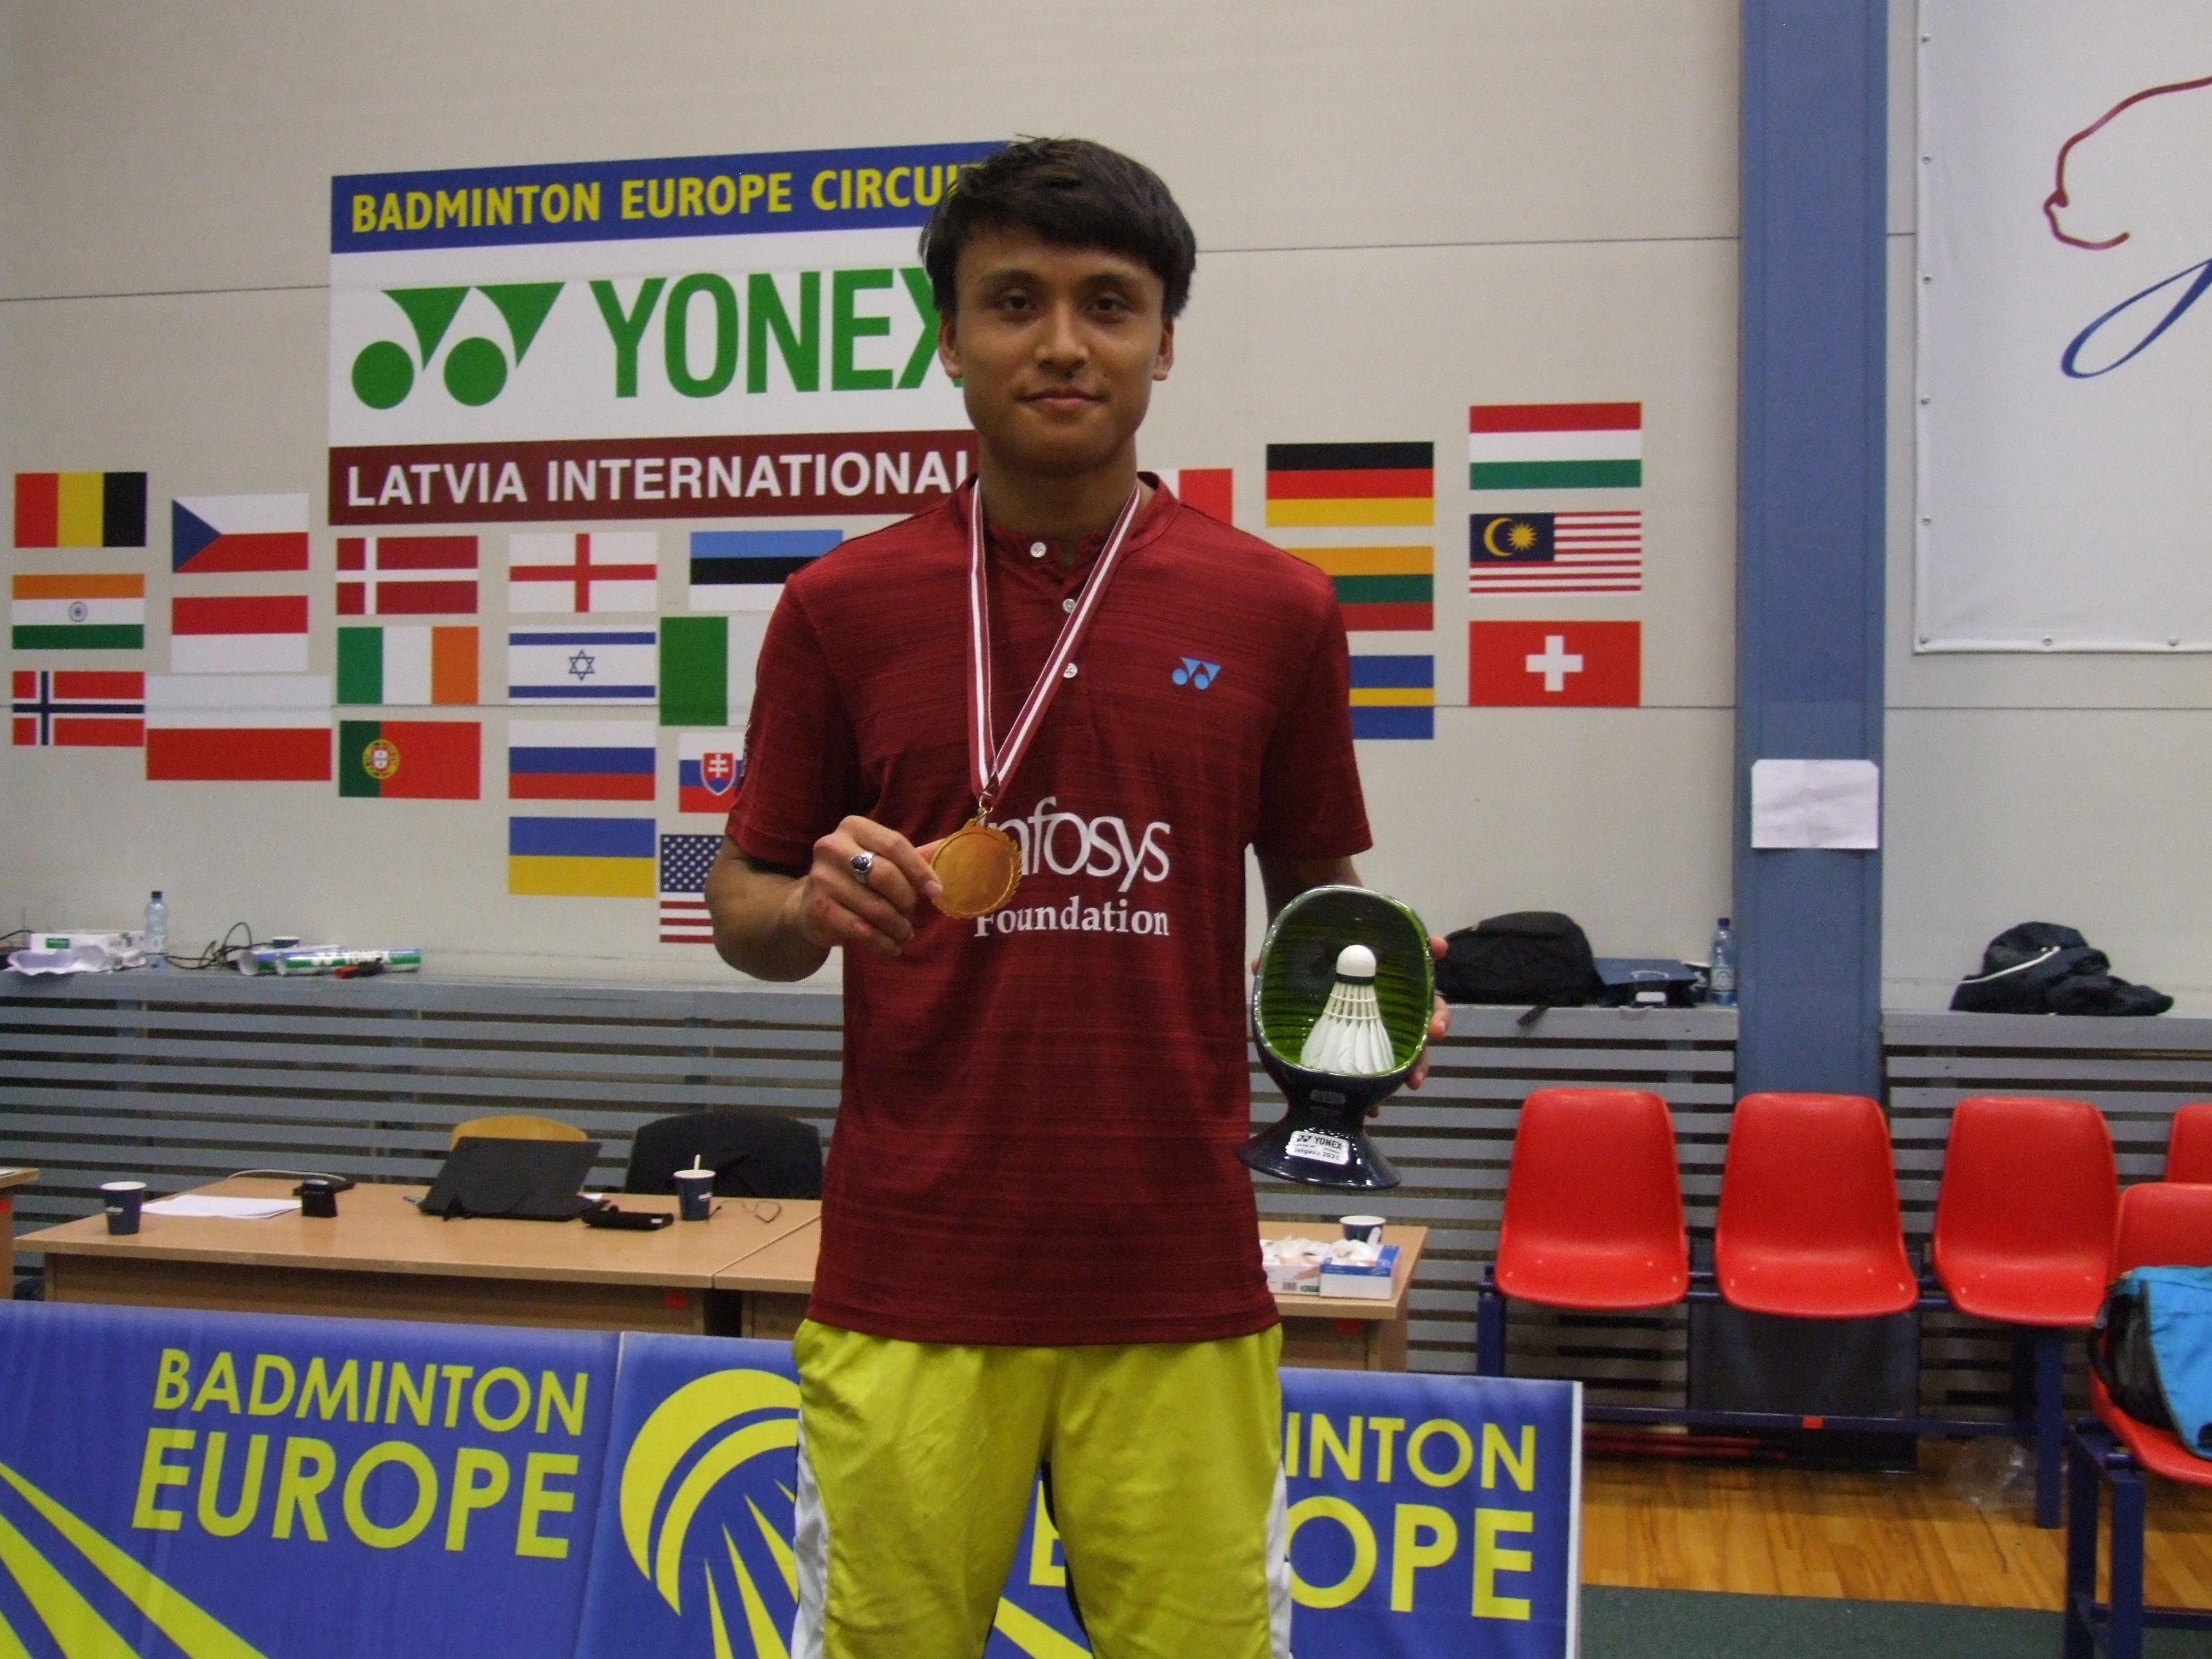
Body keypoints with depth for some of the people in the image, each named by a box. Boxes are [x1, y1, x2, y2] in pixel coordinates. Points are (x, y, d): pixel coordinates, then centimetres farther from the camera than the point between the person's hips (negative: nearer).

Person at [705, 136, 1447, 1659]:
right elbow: (747, 901, 9)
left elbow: (1318, 892, 12)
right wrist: (810, 906, -13)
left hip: (1179, 1281, 0)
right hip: (912, 1280, 0)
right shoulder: (843, 606, 2)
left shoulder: (1271, 610, 3)